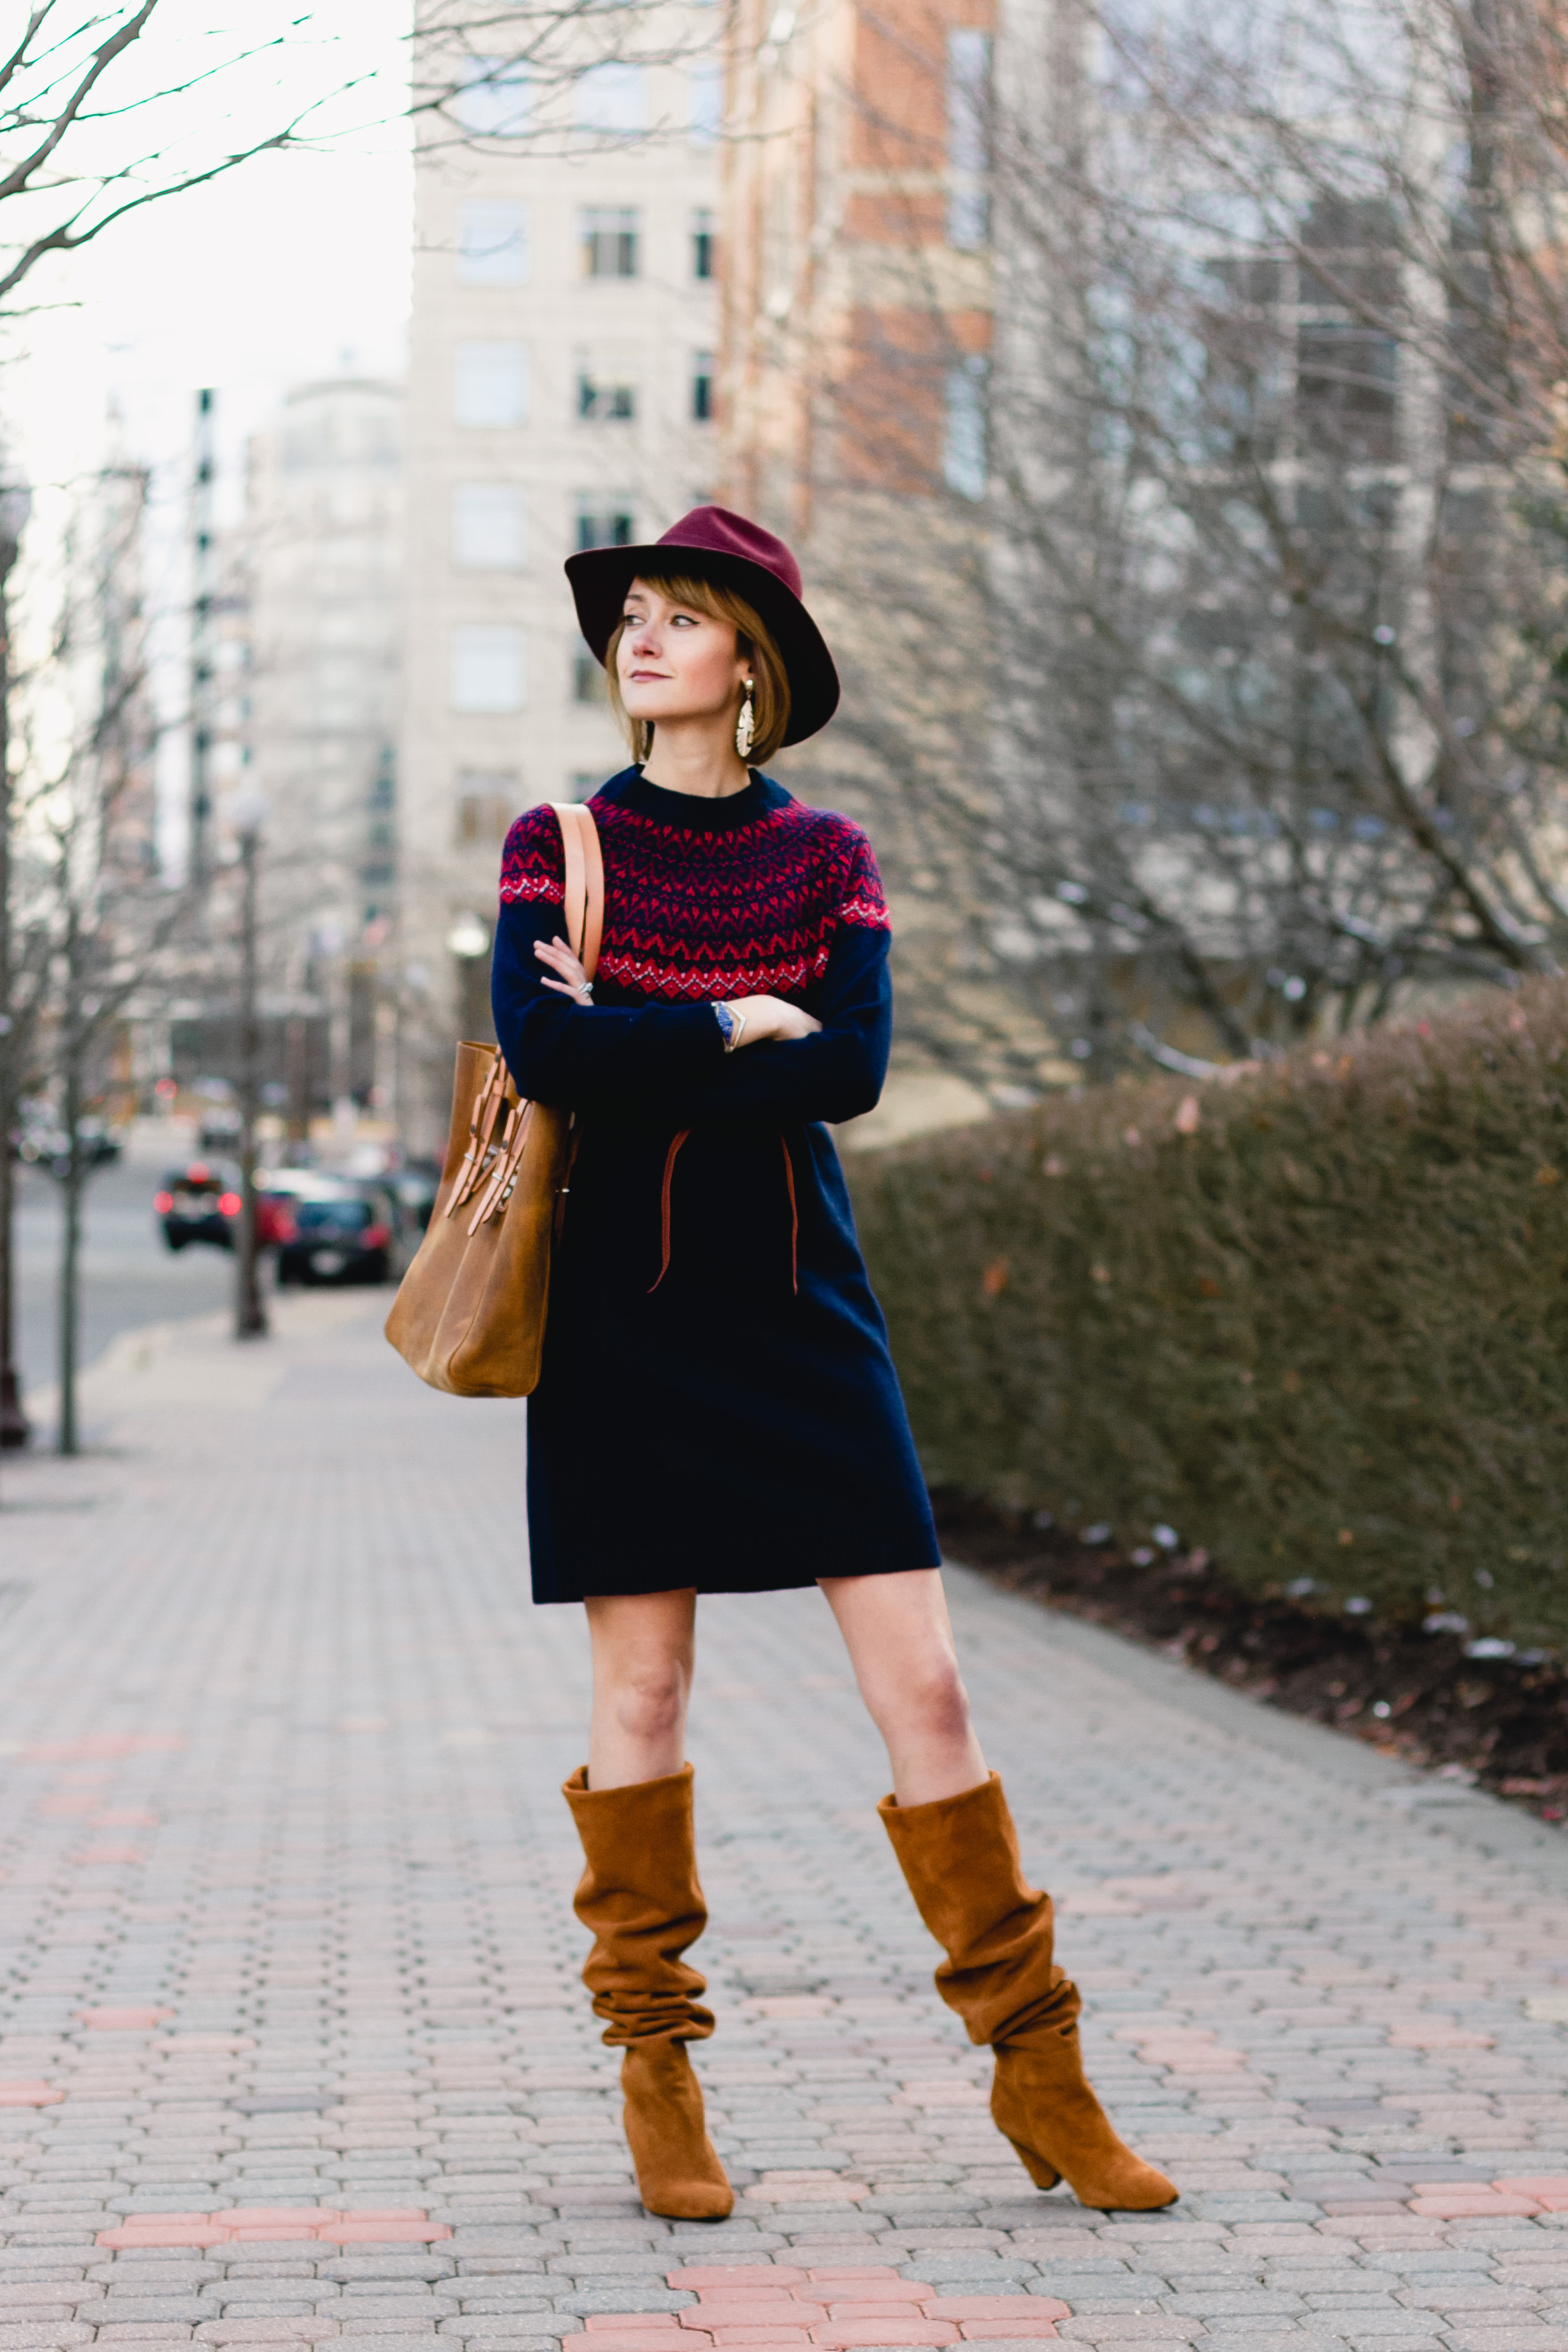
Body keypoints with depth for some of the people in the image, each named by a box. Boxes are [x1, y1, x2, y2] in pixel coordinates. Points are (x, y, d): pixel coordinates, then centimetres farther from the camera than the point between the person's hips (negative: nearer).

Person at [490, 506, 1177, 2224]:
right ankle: (657, 2080, 14)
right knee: (642, 1685, 1)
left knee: (923, 1682, -2)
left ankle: (1037, 2073, 6)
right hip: (628, 1305, -1)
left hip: (801, 1305, 1)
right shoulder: (556, 844, 4)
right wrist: (739, 1023, -10)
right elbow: (539, 1051, -13)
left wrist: (635, 1054, -12)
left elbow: (854, 1069, -9)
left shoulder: (826, 854, 7)